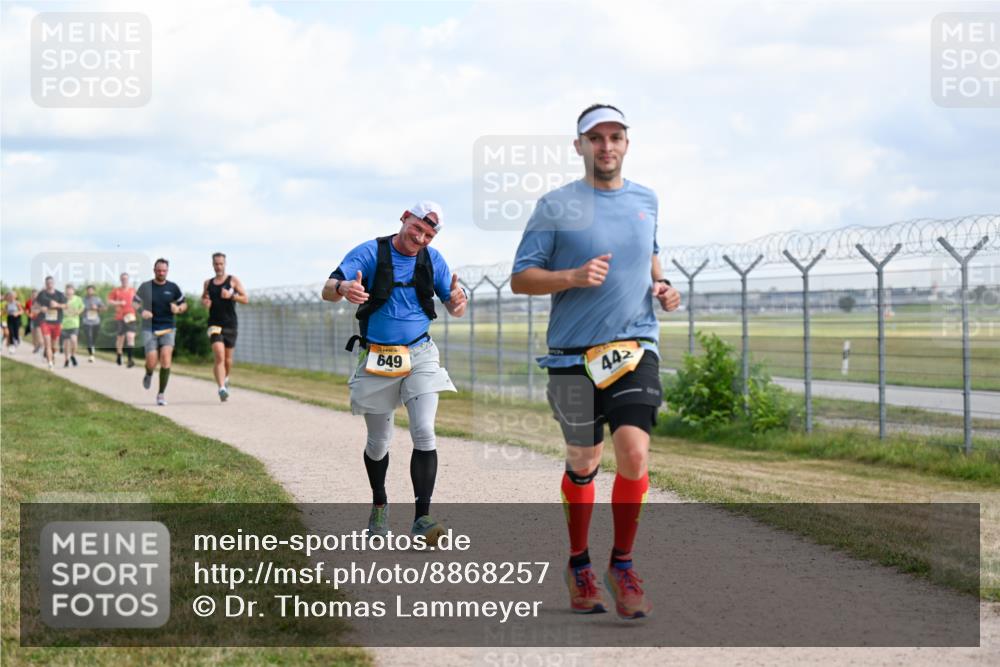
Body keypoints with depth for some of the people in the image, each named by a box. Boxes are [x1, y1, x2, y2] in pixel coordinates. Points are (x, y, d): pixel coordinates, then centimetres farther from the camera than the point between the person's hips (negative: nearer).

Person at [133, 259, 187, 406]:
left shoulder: (173, 287, 3)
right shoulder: (145, 287, 1)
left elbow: (184, 304, 13)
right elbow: (135, 302, 11)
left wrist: (178, 309, -10)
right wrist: (141, 311, -10)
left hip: (168, 329, 1)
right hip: (149, 329, -1)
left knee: (166, 358, -18)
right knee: (152, 362, -10)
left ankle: (161, 394, -6)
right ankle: (149, 375, 30)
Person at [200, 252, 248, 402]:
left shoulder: (233, 280, 3)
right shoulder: (208, 283, 10)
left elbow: (246, 300, -1)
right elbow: (203, 298, 26)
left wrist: (231, 295, -18)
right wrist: (205, 302, 2)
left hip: (230, 325, 0)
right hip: (215, 324, 0)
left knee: (228, 359, 11)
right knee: (219, 356, -19)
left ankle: (225, 379, 42)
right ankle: (222, 388, -28)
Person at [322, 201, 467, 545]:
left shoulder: (433, 260, 4)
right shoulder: (370, 252, -6)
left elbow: (455, 310, 4)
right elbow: (328, 290, -14)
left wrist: (458, 300, -21)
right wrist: (343, 289, -39)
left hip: (420, 357, 1)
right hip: (377, 359, -1)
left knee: (424, 434, -15)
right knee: (378, 442, 9)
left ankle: (422, 517, -13)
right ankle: (379, 504, 33)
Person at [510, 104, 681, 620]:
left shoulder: (645, 200, 10)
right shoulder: (555, 206, -2)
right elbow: (520, 279, -4)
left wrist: (660, 285, 9)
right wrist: (574, 277, -19)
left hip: (636, 347, 2)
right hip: (574, 353, -2)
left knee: (634, 454, -15)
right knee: (583, 463, 8)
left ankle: (622, 565, 2)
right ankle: (579, 565, 28)